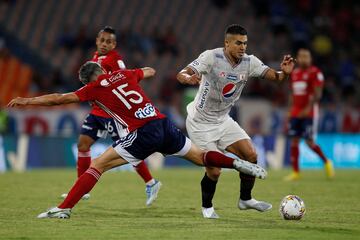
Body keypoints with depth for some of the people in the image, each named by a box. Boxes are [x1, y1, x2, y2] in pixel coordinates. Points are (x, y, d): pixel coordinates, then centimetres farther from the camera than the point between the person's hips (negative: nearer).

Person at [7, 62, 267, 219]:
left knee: (97, 165, -2)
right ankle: (239, 163, 9)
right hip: (164, 123, 6)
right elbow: (149, 71, 40)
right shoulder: (124, 74, 19)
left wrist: (28, 101, 12)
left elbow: (59, 99, 4)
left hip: (143, 133, -6)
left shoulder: (95, 88, 4)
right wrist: (148, 71, 63)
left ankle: (64, 209, -10)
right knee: (200, 156, 25)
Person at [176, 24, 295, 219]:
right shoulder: (212, 57, -22)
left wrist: (284, 73, -34)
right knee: (214, 171, -10)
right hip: (201, 123, -6)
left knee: (251, 156, -5)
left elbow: (274, 76, -10)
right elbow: (181, 75, -30)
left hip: (223, 120, 6)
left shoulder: (249, 62, -7)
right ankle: (207, 207, 16)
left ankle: (245, 199, 15)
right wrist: (189, 78, -54)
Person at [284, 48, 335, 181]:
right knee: (294, 141, 1)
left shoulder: (315, 73, -7)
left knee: (309, 142, -8)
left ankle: (326, 162, 15)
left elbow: (318, 94, -13)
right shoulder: (295, 73, 14)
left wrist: (309, 108, -23)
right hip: (295, 113, 6)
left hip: (308, 113, -6)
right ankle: (295, 172, 5)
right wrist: (291, 110, 17)